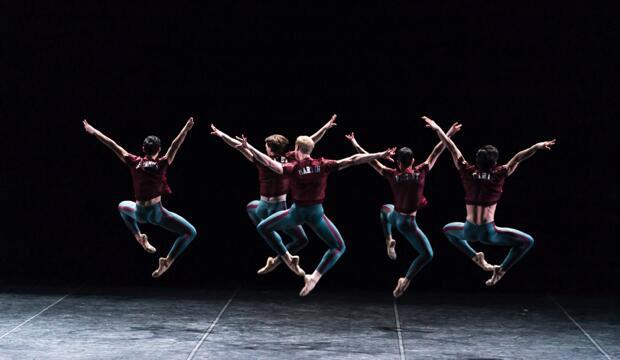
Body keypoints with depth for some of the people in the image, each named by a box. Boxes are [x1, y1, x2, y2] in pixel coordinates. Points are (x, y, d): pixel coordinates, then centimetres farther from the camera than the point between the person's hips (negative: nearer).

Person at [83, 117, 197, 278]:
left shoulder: (135, 162, -5)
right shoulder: (162, 164, -12)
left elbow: (113, 145, -1)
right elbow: (175, 146, -21)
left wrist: (93, 131, 4)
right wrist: (186, 129, -26)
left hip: (139, 213, 4)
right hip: (157, 213, -4)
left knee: (123, 206, 39)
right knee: (190, 232, 4)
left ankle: (139, 237, 24)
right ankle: (167, 261, -9)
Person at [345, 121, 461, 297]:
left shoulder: (392, 175, -10)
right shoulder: (421, 172, -13)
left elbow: (371, 160, -2)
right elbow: (435, 153, -4)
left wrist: (356, 145, 8)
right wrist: (449, 135, 5)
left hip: (395, 216, 3)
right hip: (408, 223, -3)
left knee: (385, 208, 40)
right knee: (427, 254, 8)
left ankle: (389, 240, 23)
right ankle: (406, 281, -5)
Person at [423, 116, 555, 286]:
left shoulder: (468, 172, 2)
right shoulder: (498, 174, -5)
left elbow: (452, 148, 7)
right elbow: (517, 158, -8)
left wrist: (437, 128, 14)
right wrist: (537, 147, -11)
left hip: (468, 231, 3)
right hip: (488, 232, -3)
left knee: (448, 230, 38)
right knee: (527, 241, 10)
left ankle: (475, 257, 22)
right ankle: (501, 270, 0)